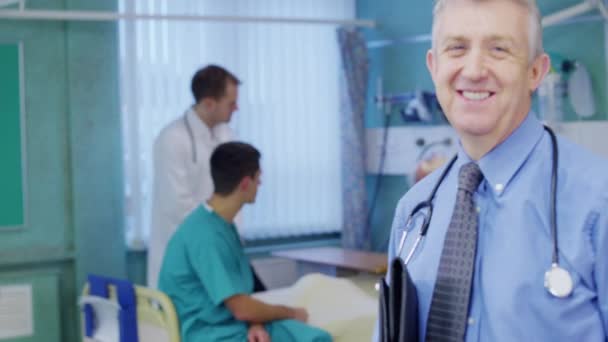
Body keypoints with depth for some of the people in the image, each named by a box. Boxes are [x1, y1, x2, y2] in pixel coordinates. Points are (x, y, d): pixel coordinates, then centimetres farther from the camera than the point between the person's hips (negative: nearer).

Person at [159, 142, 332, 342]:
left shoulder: (223, 225, 9)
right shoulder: (206, 235, -22)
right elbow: (242, 308, -20)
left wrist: (255, 324, -8)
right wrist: (290, 313, -4)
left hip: (233, 325, 9)